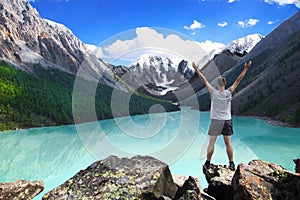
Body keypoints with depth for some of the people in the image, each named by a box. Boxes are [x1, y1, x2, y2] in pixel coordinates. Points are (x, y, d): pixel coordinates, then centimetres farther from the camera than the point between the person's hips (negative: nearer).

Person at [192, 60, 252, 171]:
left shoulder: (213, 92, -10)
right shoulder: (229, 92, -5)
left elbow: (204, 80, -6)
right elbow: (238, 80, 2)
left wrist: (196, 69, 0)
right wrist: (246, 68, 10)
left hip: (216, 121, -2)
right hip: (227, 121, 2)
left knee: (211, 143, 5)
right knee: (228, 143, 10)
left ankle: (207, 163, 12)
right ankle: (231, 164, 18)